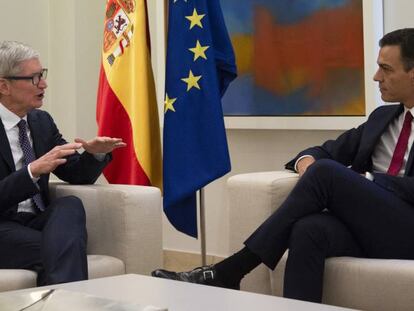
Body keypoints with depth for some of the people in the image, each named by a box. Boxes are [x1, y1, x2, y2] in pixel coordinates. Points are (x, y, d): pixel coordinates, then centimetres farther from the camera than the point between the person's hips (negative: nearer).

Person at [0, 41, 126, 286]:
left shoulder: (42, 121, 12)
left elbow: (76, 175, 16)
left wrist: (95, 154, -6)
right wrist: (33, 170, -28)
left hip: (38, 223, 6)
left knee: (71, 204, -29)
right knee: (67, 250, -33)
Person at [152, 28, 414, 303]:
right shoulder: (383, 116, 22)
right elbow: (327, 151, 21)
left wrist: (363, 180, -13)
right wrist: (307, 161, -2)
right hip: (361, 224, 5)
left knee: (326, 172, -26)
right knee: (309, 229, -31)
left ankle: (228, 272, -24)